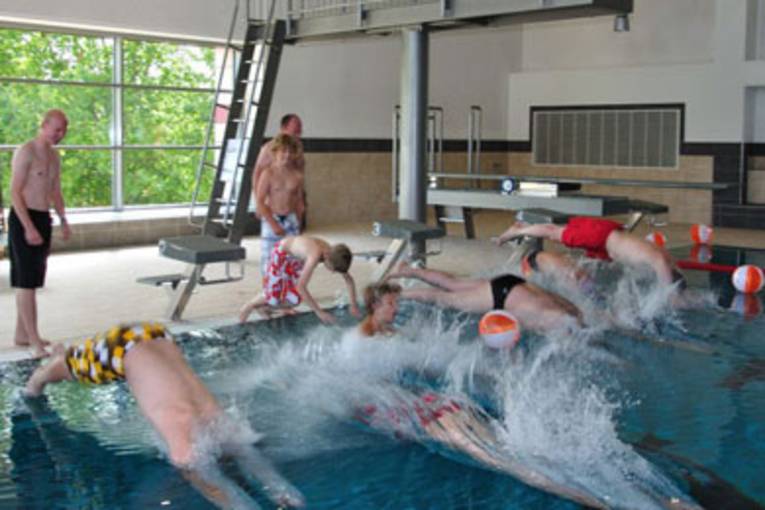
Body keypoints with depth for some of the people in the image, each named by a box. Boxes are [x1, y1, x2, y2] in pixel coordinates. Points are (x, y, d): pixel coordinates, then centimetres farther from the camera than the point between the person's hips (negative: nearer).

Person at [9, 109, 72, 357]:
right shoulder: (25, 152, -11)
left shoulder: (54, 156, 14)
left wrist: (63, 221, 9)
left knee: (31, 281, 14)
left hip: (44, 219, 8)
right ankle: (35, 342, -8)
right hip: (24, 219, -8)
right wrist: (29, 227, -22)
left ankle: (21, 334, 23)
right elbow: (15, 192, -15)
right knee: (26, 282, -7)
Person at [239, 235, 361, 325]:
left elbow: (349, 279, -6)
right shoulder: (315, 255, -43)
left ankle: (265, 308, 26)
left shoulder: (335, 255, -21)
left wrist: (353, 306, -13)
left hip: (297, 257, 7)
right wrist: (319, 312, -42)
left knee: (295, 299, -1)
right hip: (282, 253, -7)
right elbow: (301, 286, -46)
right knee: (273, 296, -8)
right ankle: (248, 307, 22)